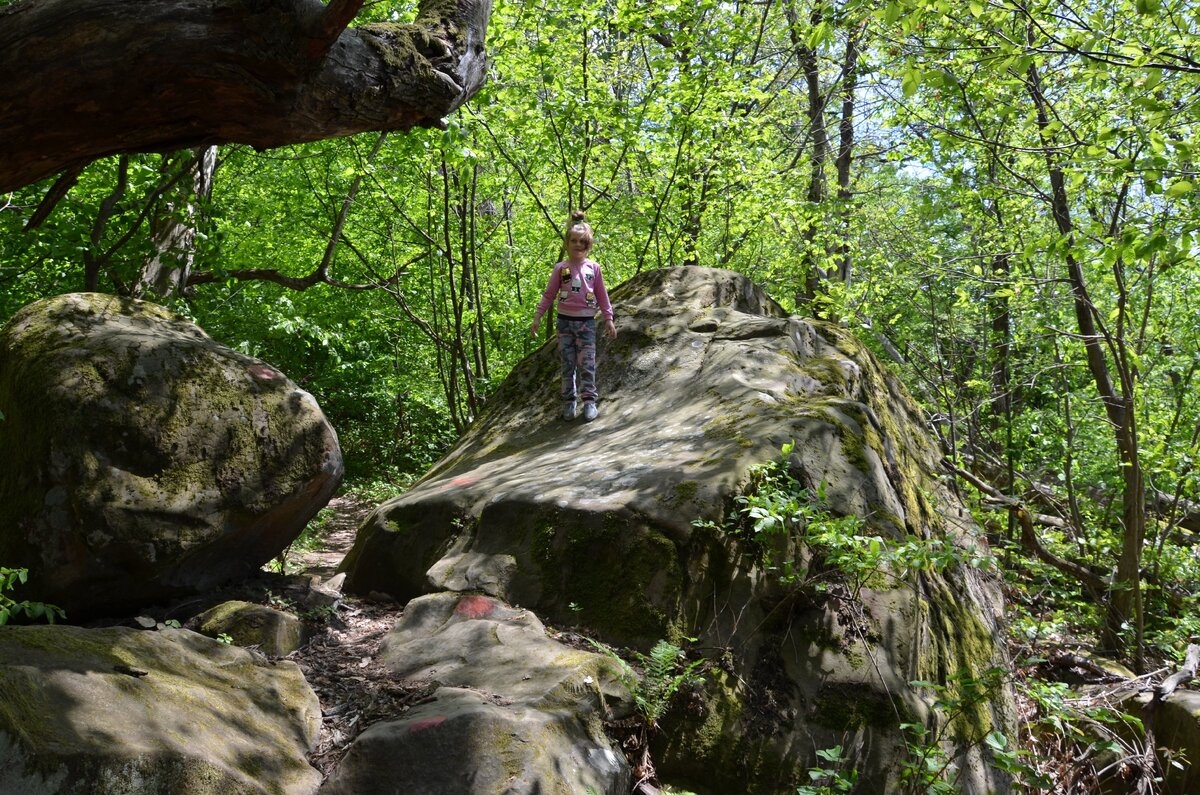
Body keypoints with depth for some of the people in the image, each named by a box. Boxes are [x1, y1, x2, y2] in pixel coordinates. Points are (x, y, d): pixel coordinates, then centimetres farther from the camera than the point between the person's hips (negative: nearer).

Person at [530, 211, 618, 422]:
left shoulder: (594, 268, 2)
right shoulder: (561, 268, 0)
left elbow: (602, 295, 7)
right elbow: (549, 295, 3)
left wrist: (609, 319, 4)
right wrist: (537, 318, -1)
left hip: (586, 322, 0)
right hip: (565, 321, 0)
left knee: (587, 364, -3)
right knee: (568, 364, 4)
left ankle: (589, 400, 2)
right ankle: (568, 402, 11)